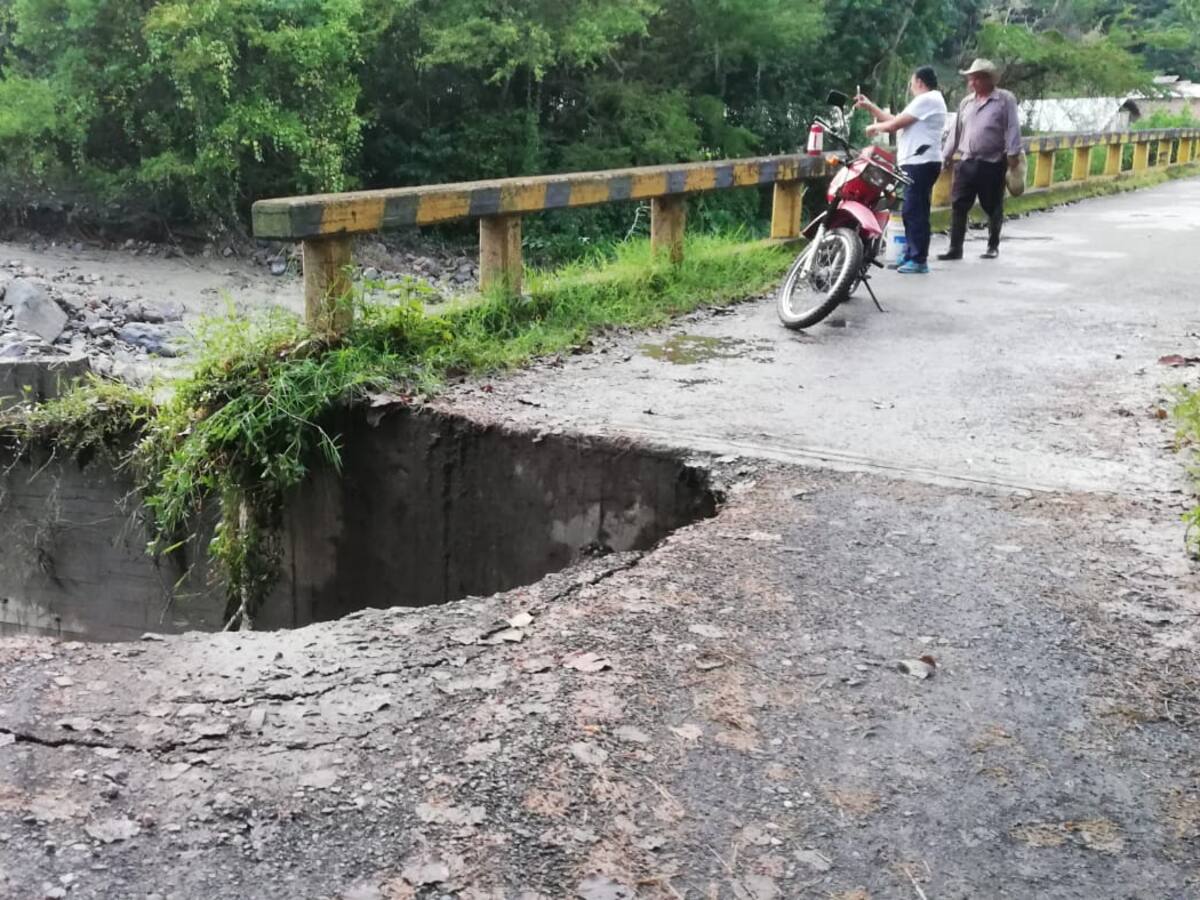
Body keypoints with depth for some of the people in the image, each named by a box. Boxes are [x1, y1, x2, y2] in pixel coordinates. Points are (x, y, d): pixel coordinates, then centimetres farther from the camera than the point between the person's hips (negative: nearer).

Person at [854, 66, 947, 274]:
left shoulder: (927, 99, -10)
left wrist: (874, 127, 5)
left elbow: (894, 124, -13)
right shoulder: (924, 101, 25)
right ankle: (911, 257, 18)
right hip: (915, 163, 11)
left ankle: (919, 260, -11)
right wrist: (870, 107, 20)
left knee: (915, 211, -11)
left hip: (921, 163, -11)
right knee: (911, 212, 13)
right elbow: (895, 121, 21)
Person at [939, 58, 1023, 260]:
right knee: (958, 206, -2)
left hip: (993, 164, -4)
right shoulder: (966, 102, 15)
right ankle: (955, 248, 2)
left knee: (993, 208, 6)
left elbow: (1012, 128, -7)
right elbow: (956, 131, 19)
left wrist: (1013, 153, -16)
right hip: (967, 162, 4)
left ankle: (993, 247, 19)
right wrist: (946, 155, 16)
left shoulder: (1005, 100, 0)